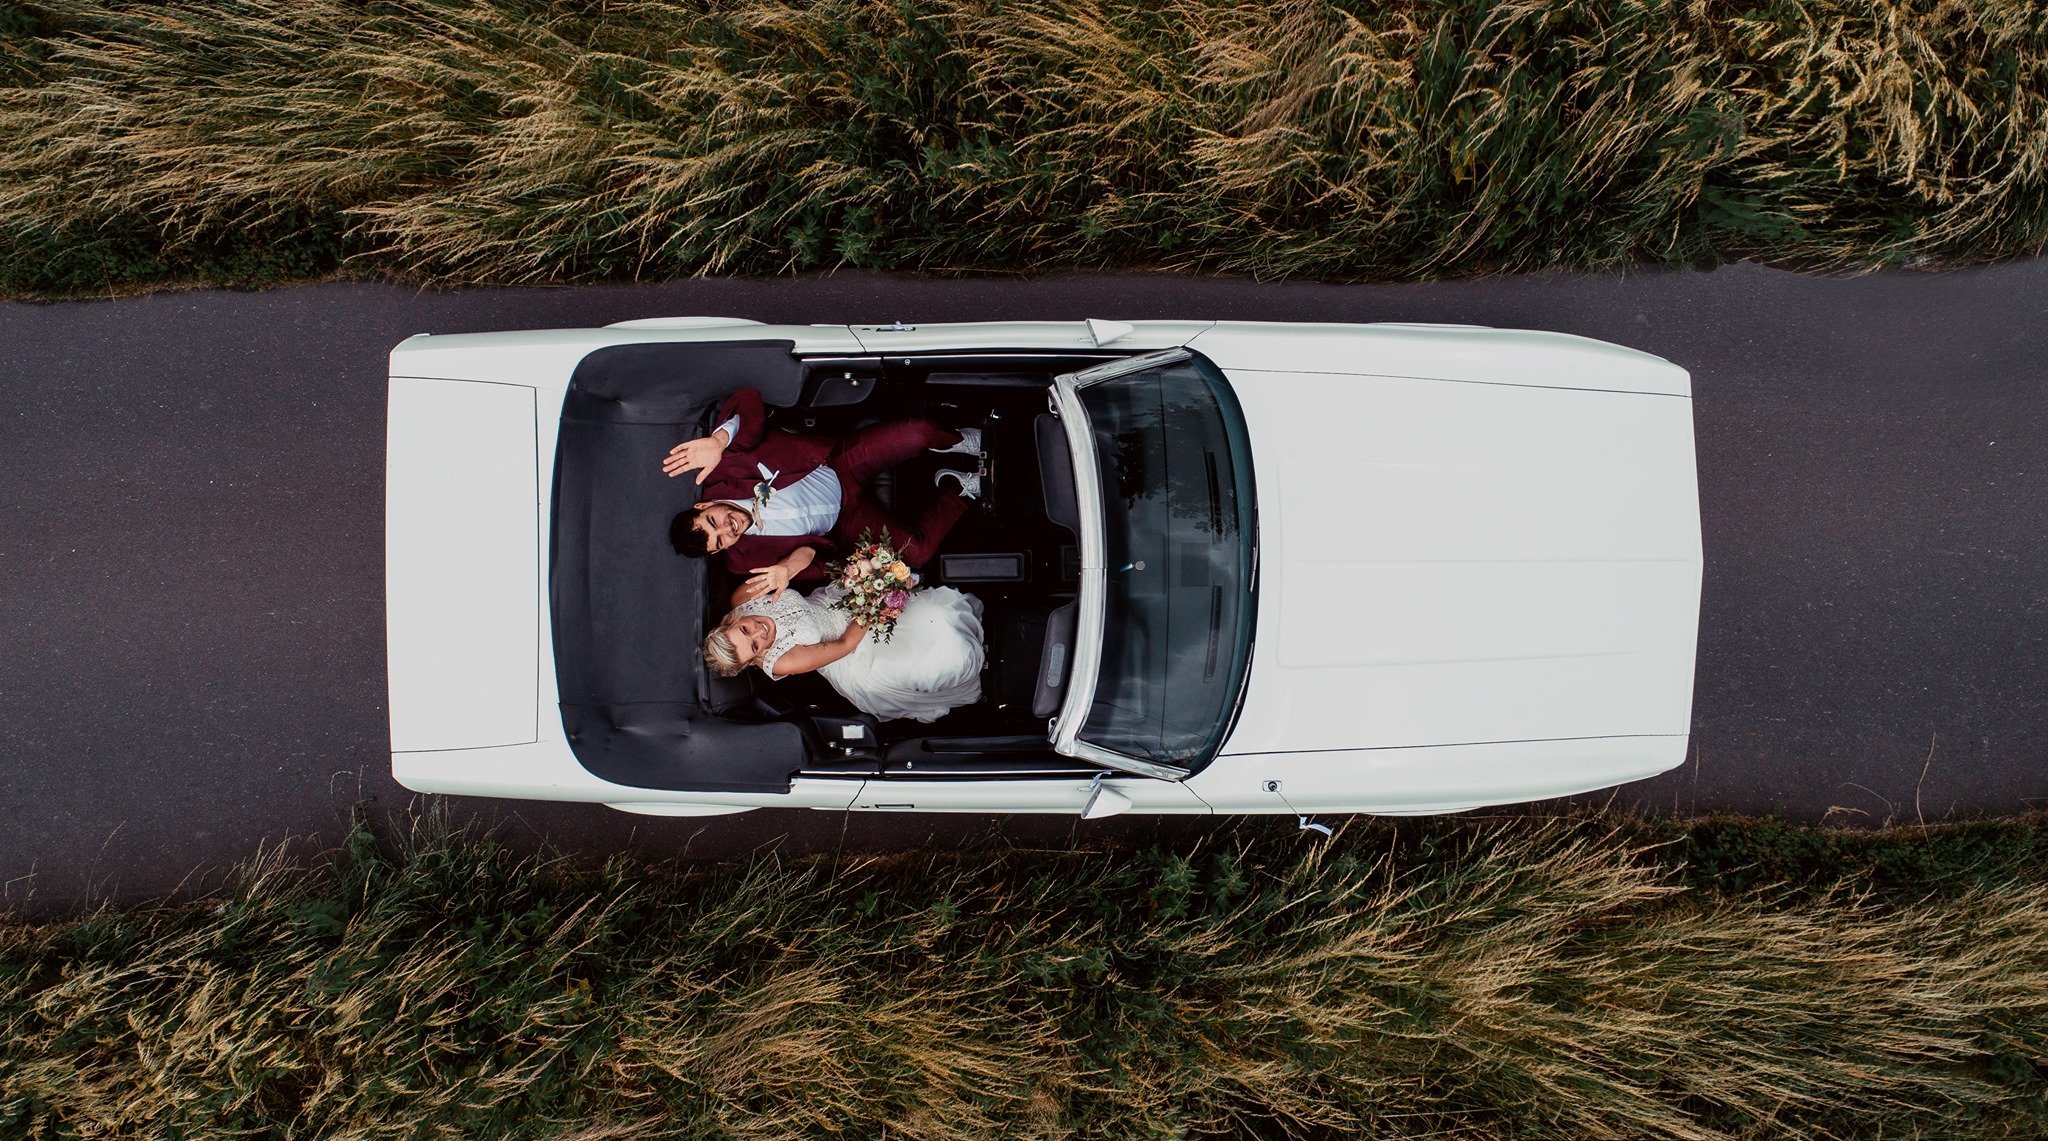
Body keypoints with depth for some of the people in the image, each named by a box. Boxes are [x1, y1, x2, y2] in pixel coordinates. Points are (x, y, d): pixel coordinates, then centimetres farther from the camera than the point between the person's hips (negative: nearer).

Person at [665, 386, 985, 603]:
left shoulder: (722, 476, -18)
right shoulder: (744, 559, -16)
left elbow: (748, 400, -22)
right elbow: (817, 550, -14)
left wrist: (718, 440, -41)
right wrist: (791, 566, -38)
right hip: (844, 522, 0)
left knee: (918, 433, -25)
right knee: (916, 551, -25)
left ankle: (959, 440, 14)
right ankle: (956, 489, 6)